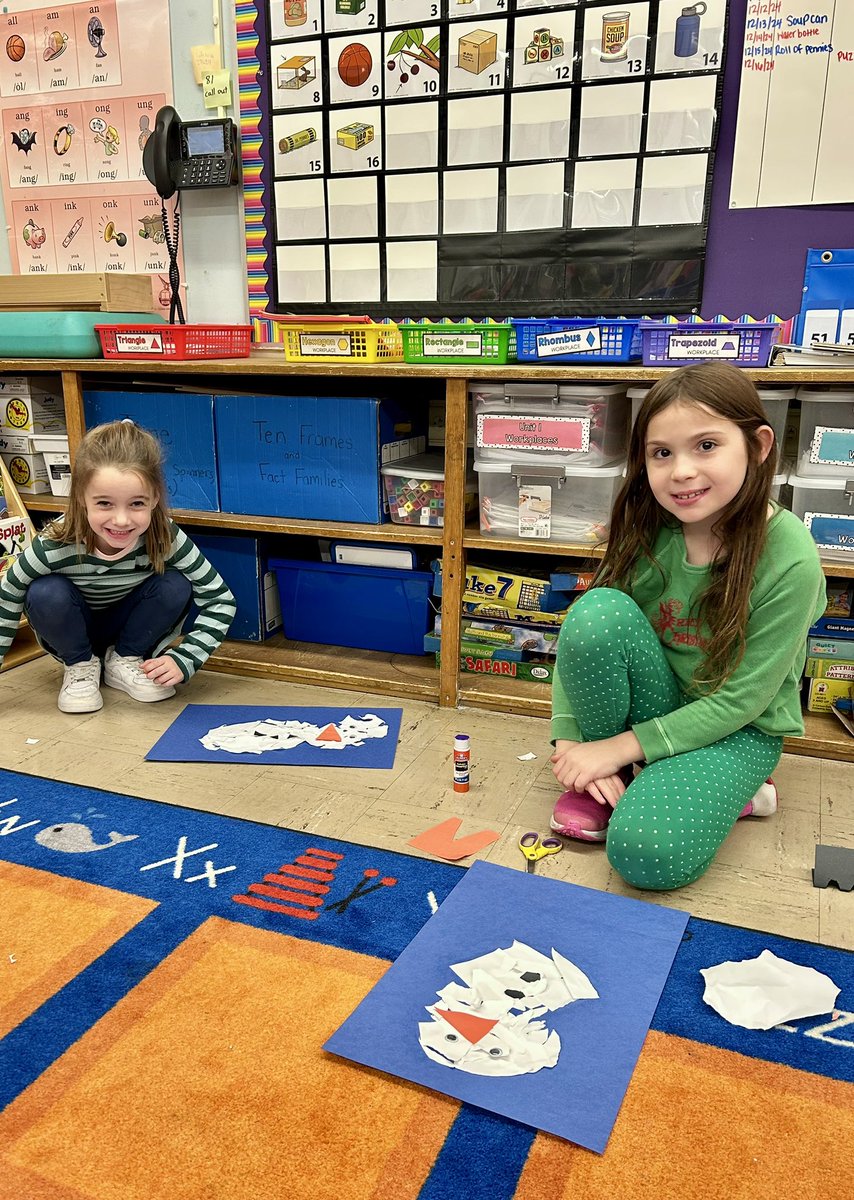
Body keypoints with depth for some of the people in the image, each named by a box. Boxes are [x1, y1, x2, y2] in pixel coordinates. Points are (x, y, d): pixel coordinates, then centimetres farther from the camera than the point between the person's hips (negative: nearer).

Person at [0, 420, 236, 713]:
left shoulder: (167, 539, -31)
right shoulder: (56, 545, -34)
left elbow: (221, 600, -22)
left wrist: (183, 659, -29)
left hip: (126, 627, 1)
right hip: (71, 631, -1)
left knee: (176, 585, -25)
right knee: (46, 593, -31)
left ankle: (124, 660, 0)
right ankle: (80, 665, -1)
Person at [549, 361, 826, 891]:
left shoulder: (789, 559, -23)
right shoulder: (647, 529, -11)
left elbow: (741, 698, -20)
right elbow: (584, 634, -8)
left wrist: (622, 746, -22)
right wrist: (570, 741, -19)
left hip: (740, 729, -3)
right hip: (657, 703, 4)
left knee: (646, 852, -30)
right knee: (597, 610, -28)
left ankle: (733, 791, 2)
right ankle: (607, 780, -8)